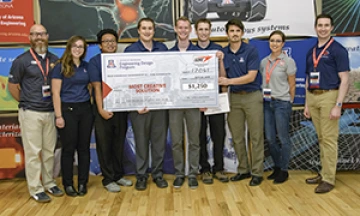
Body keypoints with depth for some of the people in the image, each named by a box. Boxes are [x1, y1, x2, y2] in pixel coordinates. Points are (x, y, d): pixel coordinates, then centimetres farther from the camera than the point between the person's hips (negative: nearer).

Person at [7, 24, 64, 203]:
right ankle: (35, 189, 10)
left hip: (50, 112, 4)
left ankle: (49, 183, 25)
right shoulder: (22, 60, -4)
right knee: (33, 152, 1)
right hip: (31, 113, -4)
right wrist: (26, 102, 3)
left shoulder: (55, 60, 7)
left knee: (49, 150, 12)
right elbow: (12, 86, 1)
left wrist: (56, 102, 6)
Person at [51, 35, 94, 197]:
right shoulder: (60, 67, -4)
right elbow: (55, 93, -7)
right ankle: (68, 184, 16)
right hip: (67, 110, -4)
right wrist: (58, 116, -13)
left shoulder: (86, 66, 9)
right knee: (68, 148, 3)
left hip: (85, 110, 4)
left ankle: (82, 183, 19)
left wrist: (93, 105, 3)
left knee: (84, 147, 8)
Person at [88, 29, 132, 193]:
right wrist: (101, 109, -17)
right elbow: (97, 87, -9)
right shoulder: (95, 62, -1)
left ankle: (118, 175, 25)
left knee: (119, 143, 12)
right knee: (104, 144, 3)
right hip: (104, 109, -3)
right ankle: (108, 179, 13)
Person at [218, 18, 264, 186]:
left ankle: (257, 172, 9)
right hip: (234, 97, 4)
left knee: (256, 136, 0)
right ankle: (243, 170, 21)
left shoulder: (251, 51, -6)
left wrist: (229, 81, -19)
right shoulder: (222, 53, 6)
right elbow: (222, 77, 9)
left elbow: (251, 77, -14)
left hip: (252, 96, -4)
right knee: (237, 137, 9)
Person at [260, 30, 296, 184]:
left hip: (282, 103, -5)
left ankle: (284, 171, 15)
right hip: (267, 103, 5)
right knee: (270, 138, 8)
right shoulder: (264, 61, 9)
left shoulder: (288, 61, -5)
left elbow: (292, 85, 0)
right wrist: (264, 97, 7)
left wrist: (289, 103, 4)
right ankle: (277, 167, 25)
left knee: (283, 138, 3)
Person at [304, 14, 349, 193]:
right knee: (321, 138, 12)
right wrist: (307, 104, 14)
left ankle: (329, 179, 3)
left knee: (329, 139, -4)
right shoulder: (311, 52, 15)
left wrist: (338, 105, -17)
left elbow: (344, 80, -10)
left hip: (328, 96, -6)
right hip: (313, 98, 6)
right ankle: (324, 173, 22)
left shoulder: (338, 50, -5)